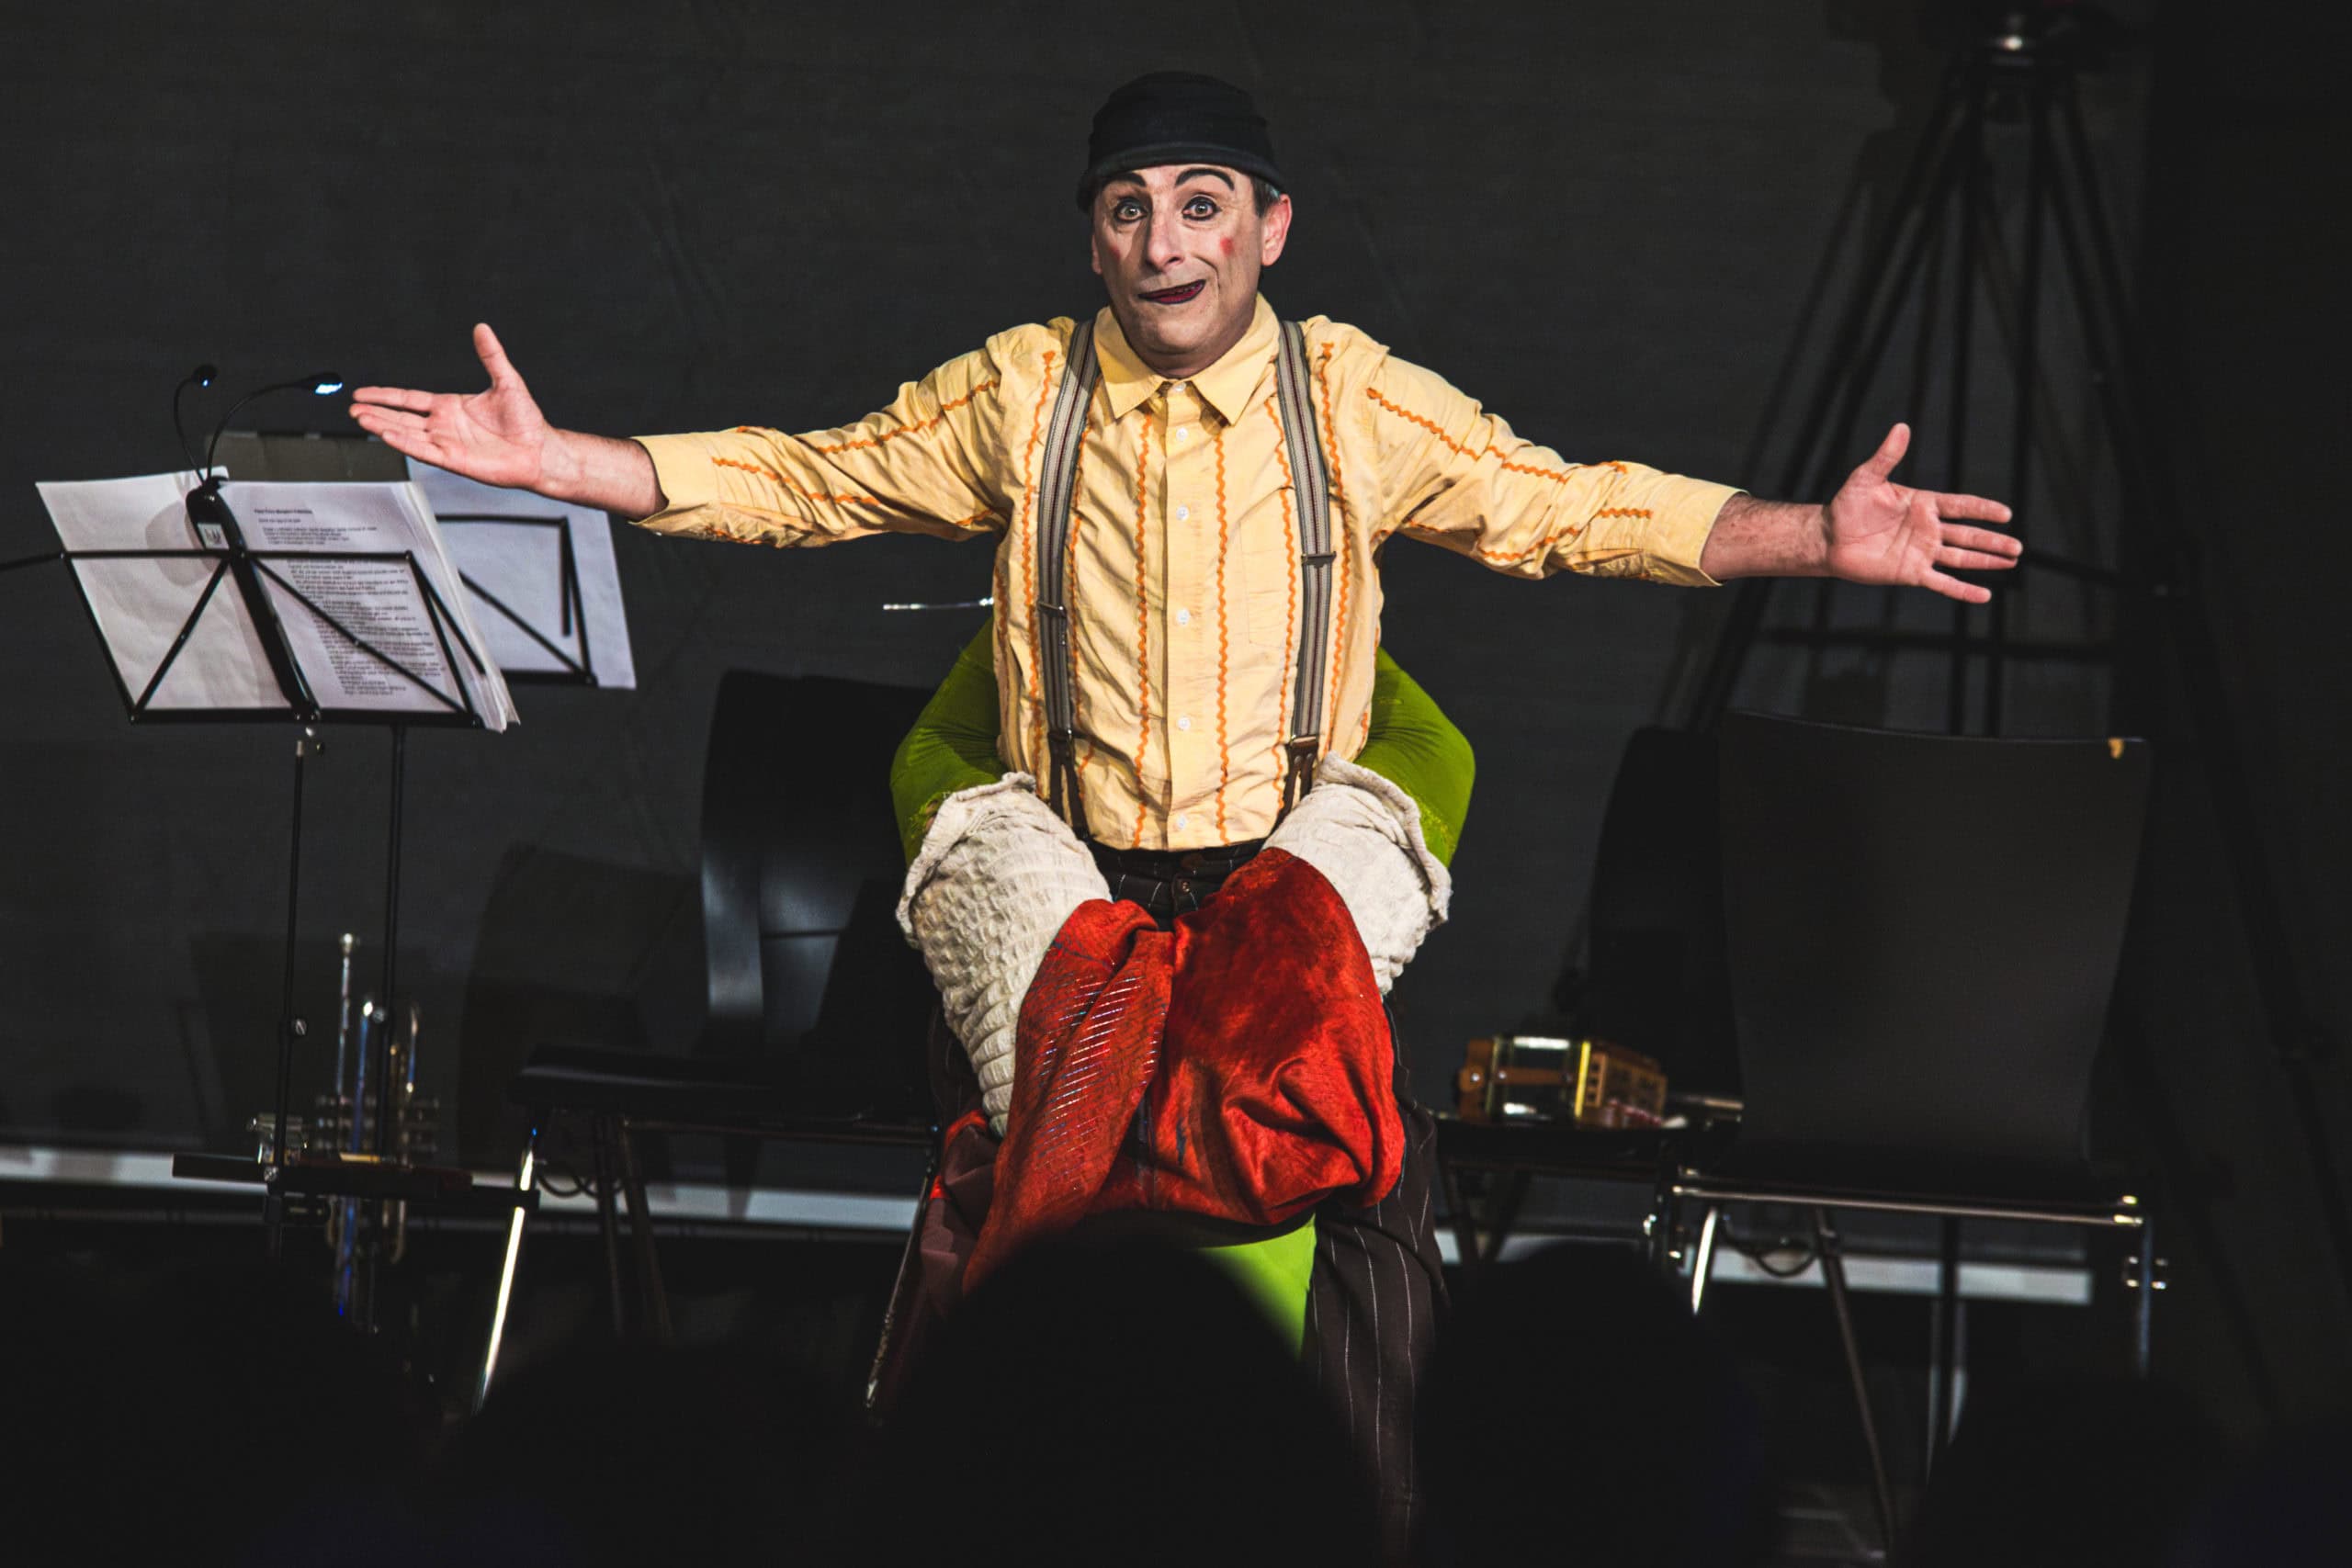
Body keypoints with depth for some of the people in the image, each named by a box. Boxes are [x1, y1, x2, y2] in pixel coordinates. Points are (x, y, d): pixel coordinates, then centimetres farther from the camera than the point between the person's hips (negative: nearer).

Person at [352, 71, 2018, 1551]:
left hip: (1293, 862, -1)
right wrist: (554, 461, 7)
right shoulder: (1020, 395, 10)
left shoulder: (1353, 401, 8)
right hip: (1069, 869, 1)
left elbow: (1570, 508, 7)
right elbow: (802, 482, 15)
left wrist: (1816, 538, -4)